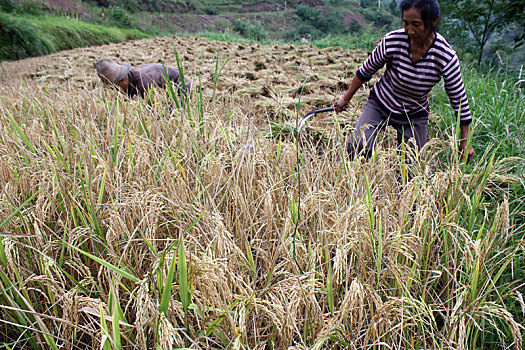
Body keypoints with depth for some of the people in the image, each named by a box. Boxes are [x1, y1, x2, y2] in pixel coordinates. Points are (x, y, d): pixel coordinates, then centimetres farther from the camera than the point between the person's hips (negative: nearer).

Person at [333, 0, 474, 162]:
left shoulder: (446, 57, -20)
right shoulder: (393, 41, -21)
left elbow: (459, 99, -9)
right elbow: (366, 70, -3)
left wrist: (465, 141, -4)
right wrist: (345, 98, 5)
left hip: (415, 116, 1)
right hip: (380, 104, -1)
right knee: (357, 147, -24)